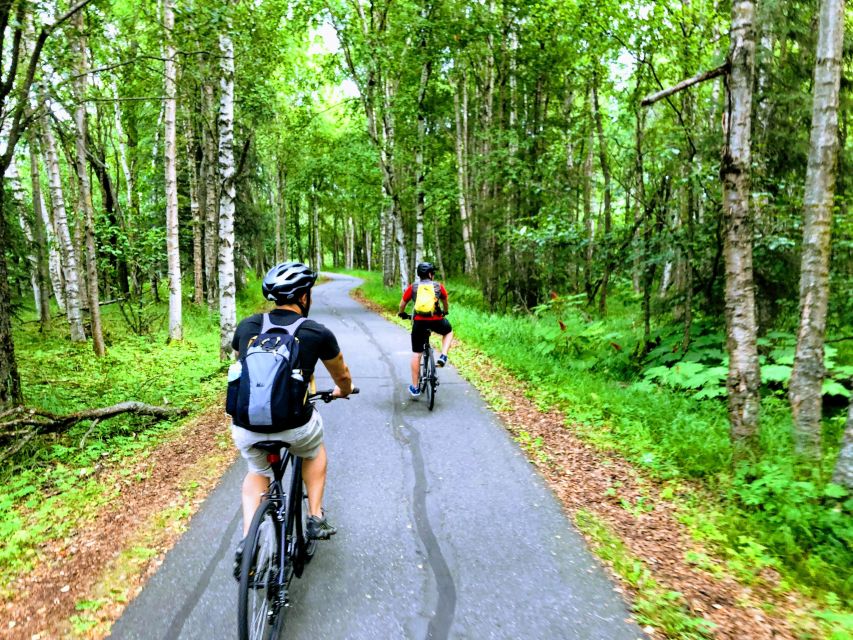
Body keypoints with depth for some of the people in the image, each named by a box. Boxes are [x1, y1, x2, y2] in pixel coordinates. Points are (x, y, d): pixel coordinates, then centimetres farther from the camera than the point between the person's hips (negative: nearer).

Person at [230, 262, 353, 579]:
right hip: (294, 426, -2)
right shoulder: (318, 333, 0)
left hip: (246, 427, 3)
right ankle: (316, 518, 28)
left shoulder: (247, 326, 8)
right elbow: (342, 377, 17)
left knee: (257, 473, 33)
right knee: (314, 451, 33)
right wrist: (343, 391, 41)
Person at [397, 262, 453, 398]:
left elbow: (402, 304, 21)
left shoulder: (412, 287, 12)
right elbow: (445, 301, 31)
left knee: (416, 354, 11)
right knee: (449, 332, 33)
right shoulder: (438, 286, 13)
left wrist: (401, 313, 42)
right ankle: (443, 357, 12)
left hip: (419, 322, 0)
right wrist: (445, 312, 52)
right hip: (436, 321, 0)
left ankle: (414, 388, 14)